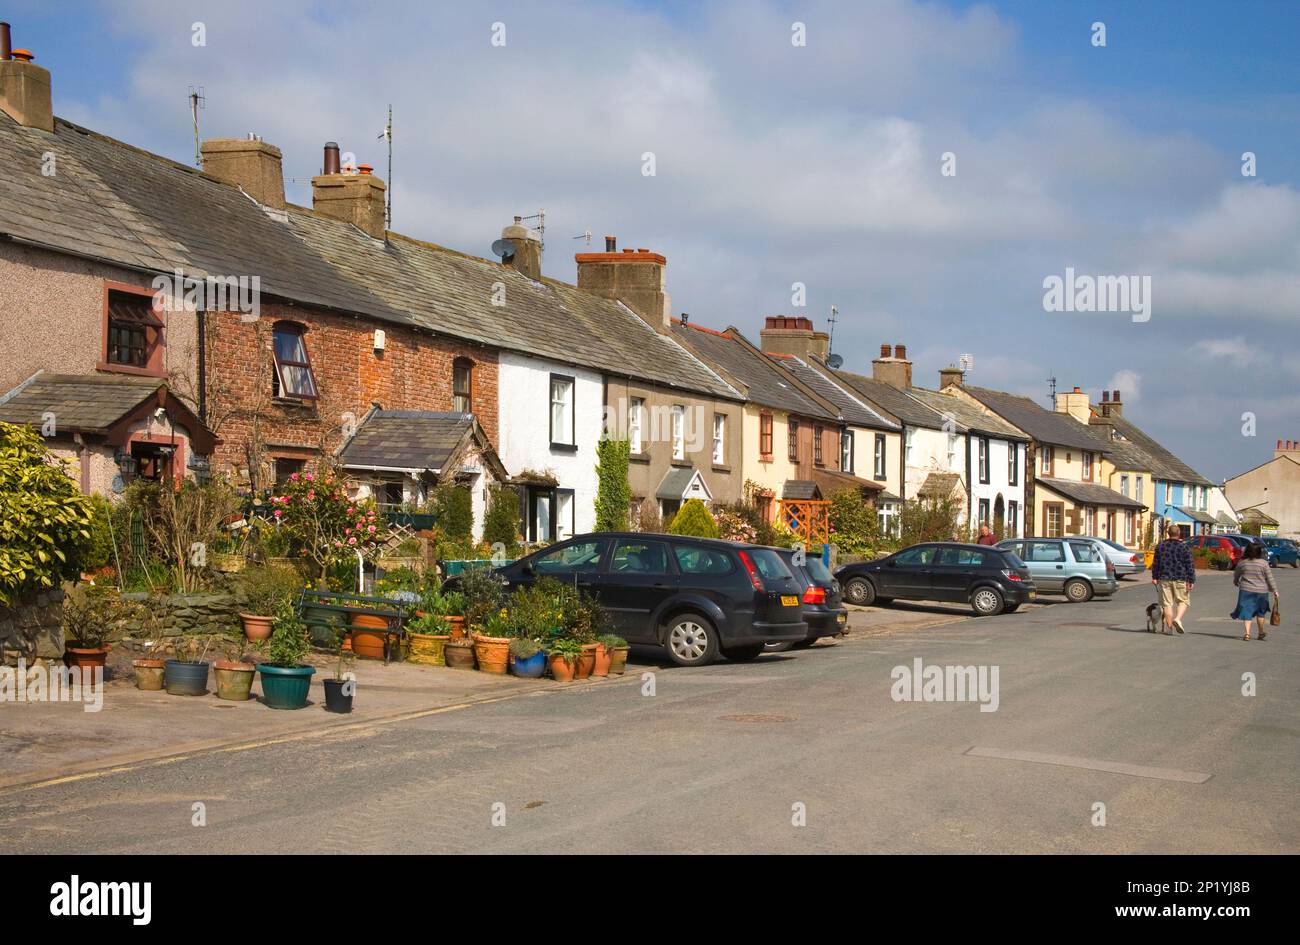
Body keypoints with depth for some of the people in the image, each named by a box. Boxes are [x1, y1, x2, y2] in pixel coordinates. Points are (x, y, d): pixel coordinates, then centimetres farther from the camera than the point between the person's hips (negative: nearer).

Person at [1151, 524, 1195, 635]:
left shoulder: (1160, 546, 4)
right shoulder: (1183, 547, -6)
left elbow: (1155, 563, 9)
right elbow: (1190, 565, -6)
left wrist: (1154, 577, 16)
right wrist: (1191, 581, -3)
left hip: (1164, 579, 3)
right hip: (1180, 580, -3)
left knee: (1167, 603, 6)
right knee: (1183, 601, 8)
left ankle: (1168, 626, 5)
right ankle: (1178, 618, -14)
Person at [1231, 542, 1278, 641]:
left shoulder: (1242, 563, -2)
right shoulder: (1263, 563, -8)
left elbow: (1236, 575, 13)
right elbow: (1269, 578, -5)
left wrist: (1236, 582, 34)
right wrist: (1274, 591, 3)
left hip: (1246, 590, 1)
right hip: (1261, 591, -1)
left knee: (1247, 612, 2)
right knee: (1260, 613, 16)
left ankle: (1247, 633, -11)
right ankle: (1261, 632, 27)